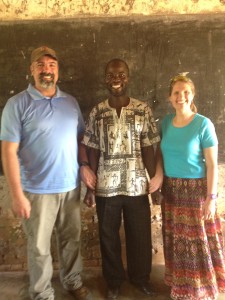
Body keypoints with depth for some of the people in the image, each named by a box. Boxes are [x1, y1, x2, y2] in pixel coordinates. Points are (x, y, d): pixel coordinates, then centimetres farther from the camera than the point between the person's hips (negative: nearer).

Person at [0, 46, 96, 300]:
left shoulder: (71, 102, 7)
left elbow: (80, 139, 14)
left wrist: (84, 167, -1)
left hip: (70, 186, 4)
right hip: (37, 190, -4)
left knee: (71, 239, 18)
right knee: (39, 247, 10)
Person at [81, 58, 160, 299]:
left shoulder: (143, 110, -1)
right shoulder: (97, 113, 0)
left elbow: (148, 149, 1)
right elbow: (92, 152, 1)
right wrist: (90, 188, -1)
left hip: (137, 186, 0)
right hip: (106, 187, 0)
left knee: (140, 234, 13)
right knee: (108, 236, 13)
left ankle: (140, 277, 39)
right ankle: (113, 281, 36)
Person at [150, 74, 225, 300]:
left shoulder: (203, 124, -12)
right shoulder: (166, 122, 2)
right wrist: (159, 174, -7)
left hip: (196, 190, -4)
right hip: (171, 189, 5)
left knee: (197, 241, 7)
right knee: (176, 240, 15)